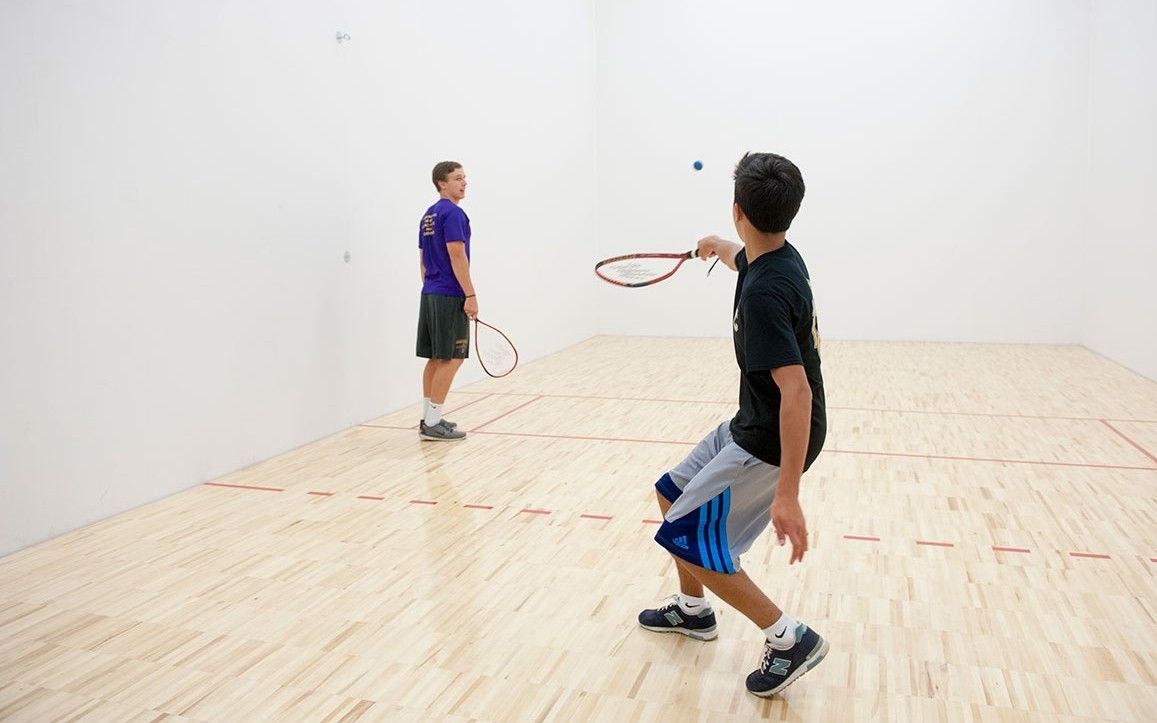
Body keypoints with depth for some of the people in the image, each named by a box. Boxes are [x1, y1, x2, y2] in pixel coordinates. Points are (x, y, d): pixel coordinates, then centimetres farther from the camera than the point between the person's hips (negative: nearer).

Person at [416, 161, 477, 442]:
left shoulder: (428, 216, 16)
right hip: (450, 296, -9)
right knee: (450, 359, -5)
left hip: (431, 294, 9)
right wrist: (470, 295, -18)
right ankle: (432, 423, -4)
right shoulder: (453, 213, -12)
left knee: (436, 358, 12)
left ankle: (429, 418, 16)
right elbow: (457, 256, -19)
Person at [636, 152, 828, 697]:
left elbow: (797, 392, -35)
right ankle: (693, 609, 39)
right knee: (672, 493, 20)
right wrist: (719, 247, 49)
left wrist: (787, 493, -35)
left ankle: (790, 639, 5)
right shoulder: (776, 258, -1)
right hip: (749, 425, 10)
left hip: (773, 442, -10)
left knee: (686, 539, -7)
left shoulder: (765, 293, -30)